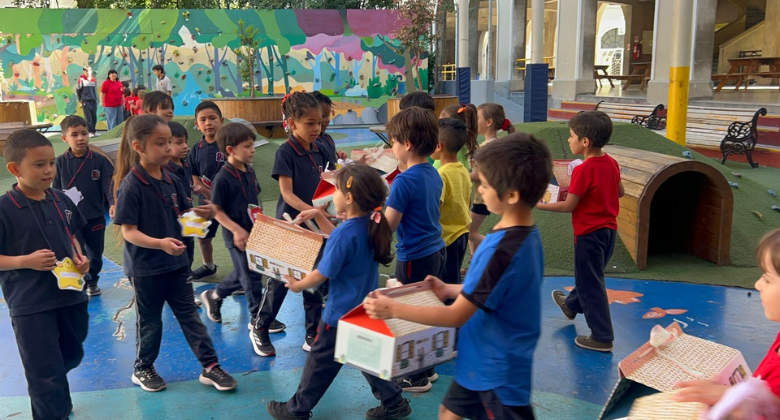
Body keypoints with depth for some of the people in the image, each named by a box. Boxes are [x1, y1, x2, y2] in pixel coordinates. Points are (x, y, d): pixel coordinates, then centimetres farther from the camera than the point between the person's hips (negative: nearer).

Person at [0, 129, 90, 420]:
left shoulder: (61, 200, 2)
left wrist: (79, 258, -1)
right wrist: (27, 260, -24)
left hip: (70, 295, 7)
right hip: (30, 306, -6)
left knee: (71, 357, 25)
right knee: (46, 375, 2)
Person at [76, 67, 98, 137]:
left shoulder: (93, 79, 12)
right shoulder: (81, 79, -1)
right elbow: (78, 90, 4)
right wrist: (80, 100, 6)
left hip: (93, 100, 4)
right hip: (85, 101, -4)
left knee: (94, 116, 3)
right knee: (88, 117, -6)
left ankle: (94, 131, 11)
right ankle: (90, 131, -6)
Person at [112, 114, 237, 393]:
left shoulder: (170, 179, 1)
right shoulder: (131, 185, -19)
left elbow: (181, 213, 13)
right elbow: (129, 232, -20)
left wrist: (200, 213, -9)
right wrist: (159, 243, -36)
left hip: (177, 262, 6)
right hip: (145, 268, -6)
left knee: (190, 315, 11)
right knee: (149, 322, 12)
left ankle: (210, 366, 18)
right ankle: (142, 369, 33)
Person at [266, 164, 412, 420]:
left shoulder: (345, 232, -28)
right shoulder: (369, 225, -3)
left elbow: (323, 274, -20)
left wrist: (298, 285, -2)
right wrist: (318, 216, 7)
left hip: (342, 313, -8)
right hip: (368, 310, 8)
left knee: (321, 362, 9)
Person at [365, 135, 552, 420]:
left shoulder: (501, 249, -32)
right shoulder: (527, 235, -2)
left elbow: (456, 316, -25)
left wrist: (393, 309, -18)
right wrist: (450, 290, 12)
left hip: (497, 370, -9)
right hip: (485, 361, 9)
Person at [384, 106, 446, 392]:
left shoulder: (404, 181, -21)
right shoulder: (434, 175, 4)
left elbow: (388, 226, -20)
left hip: (414, 258, -8)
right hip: (436, 251, 8)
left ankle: (416, 378, 19)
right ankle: (427, 368, 34)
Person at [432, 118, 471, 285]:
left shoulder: (441, 175, -22)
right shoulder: (464, 171, 3)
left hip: (446, 237, -8)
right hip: (462, 233, 8)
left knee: (447, 285, 2)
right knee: (454, 280, 21)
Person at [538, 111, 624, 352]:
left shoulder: (583, 171, -23)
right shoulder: (611, 163, 1)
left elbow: (568, 206, -19)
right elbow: (620, 193, 13)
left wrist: (539, 205, -9)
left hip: (590, 233, -9)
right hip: (609, 229, 9)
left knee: (591, 283, 2)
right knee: (588, 275, 27)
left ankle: (602, 337, 9)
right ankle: (572, 304, 52)